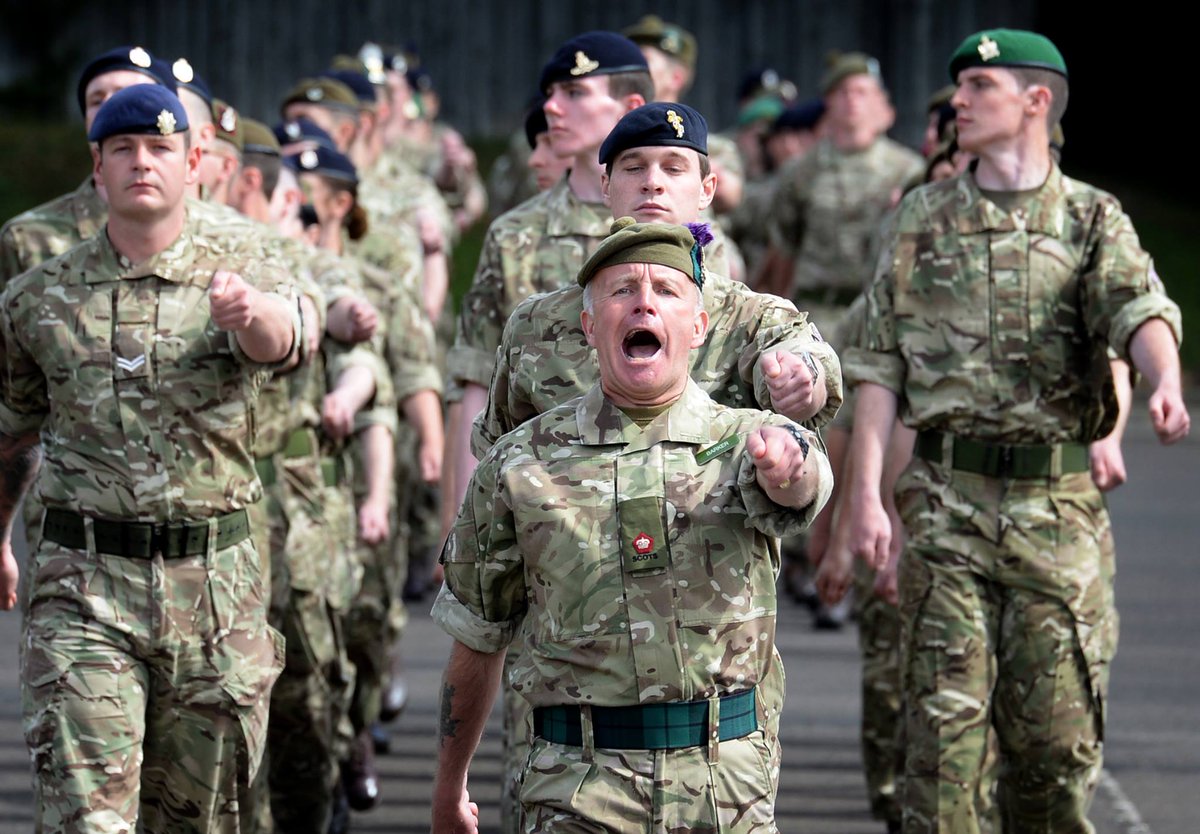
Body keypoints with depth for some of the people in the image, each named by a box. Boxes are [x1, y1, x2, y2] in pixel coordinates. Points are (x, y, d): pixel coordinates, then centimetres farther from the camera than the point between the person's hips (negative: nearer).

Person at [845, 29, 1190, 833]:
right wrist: (866, 491, -4)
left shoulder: (1092, 219, 4)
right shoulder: (924, 218, 9)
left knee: (1057, 727, 3)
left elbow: (1140, 311, -16)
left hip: (1060, 501, -1)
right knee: (945, 713, -4)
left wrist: (1167, 384, -38)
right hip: (949, 498, 1)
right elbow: (881, 366, 7)